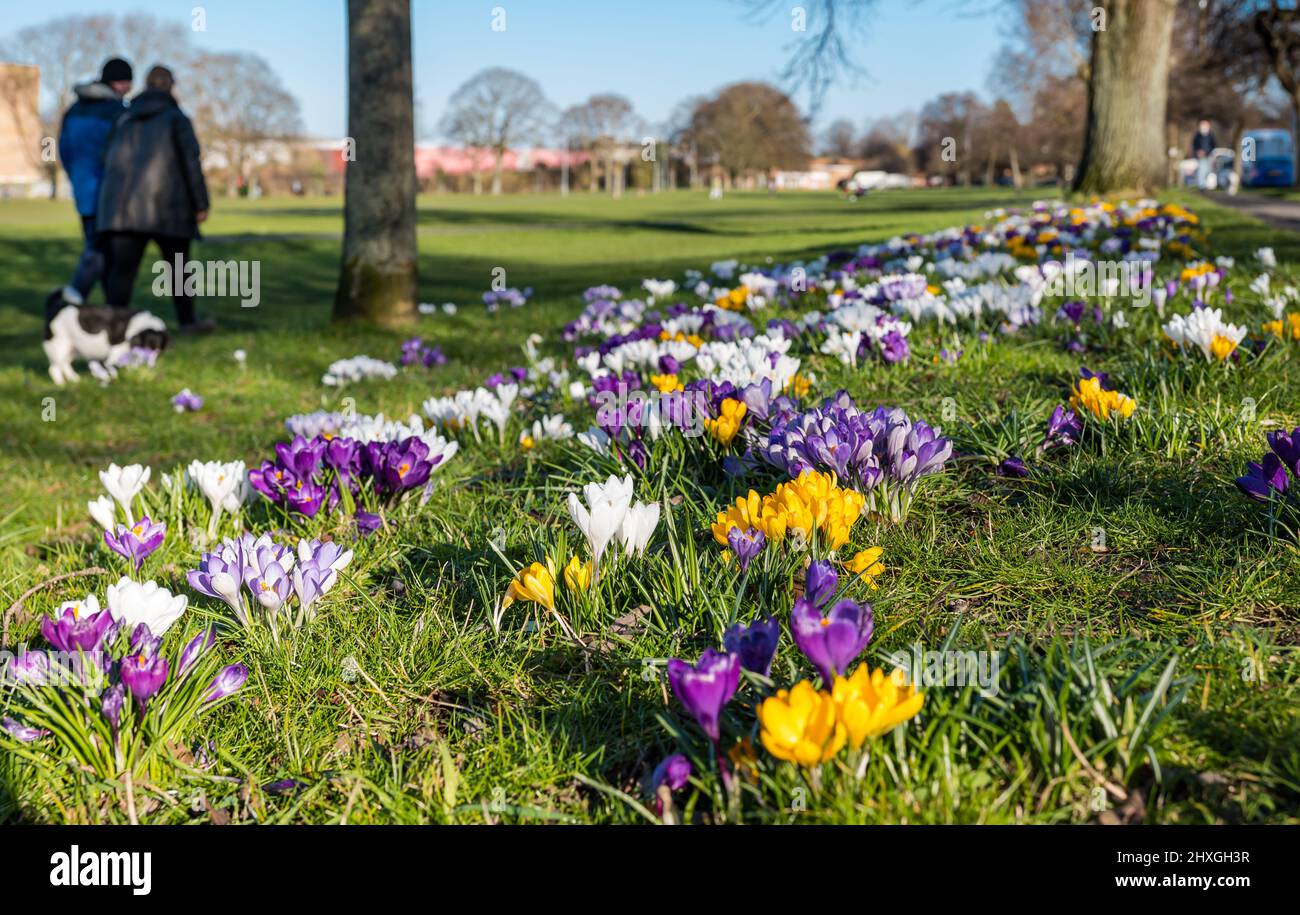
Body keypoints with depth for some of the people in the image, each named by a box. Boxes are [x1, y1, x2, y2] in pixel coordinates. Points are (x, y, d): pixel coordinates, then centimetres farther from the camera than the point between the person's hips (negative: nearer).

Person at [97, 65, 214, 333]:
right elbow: (191, 162, -7)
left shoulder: (124, 120, 16)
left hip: (123, 205, 4)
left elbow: (110, 163, 17)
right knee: (178, 265, 13)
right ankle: (187, 320, 25)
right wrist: (201, 204, -5)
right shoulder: (176, 118, 1)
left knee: (122, 268, -3)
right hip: (166, 205, -3)